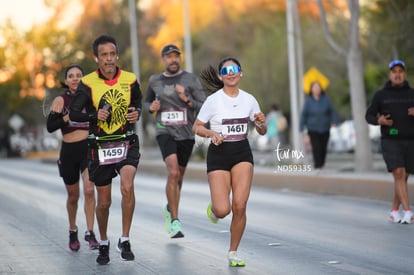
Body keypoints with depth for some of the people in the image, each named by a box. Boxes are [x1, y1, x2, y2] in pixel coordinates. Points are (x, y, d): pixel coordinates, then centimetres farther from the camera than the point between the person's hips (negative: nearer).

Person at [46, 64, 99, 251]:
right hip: (69, 151, 0)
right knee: (73, 196, 12)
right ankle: (72, 231, 34)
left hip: (89, 148, 0)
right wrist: (69, 116, -19)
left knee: (89, 190, -19)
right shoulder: (60, 101, 0)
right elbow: (50, 126, -8)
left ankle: (90, 233, -12)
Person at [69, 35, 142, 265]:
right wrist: (95, 115, -25)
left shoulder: (130, 80, -1)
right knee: (104, 202, 9)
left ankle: (125, 240, -12)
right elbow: (74, 114, -7)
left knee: (127, 187, -26)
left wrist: (137, 112, -6)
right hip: (100, 146, 0)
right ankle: (103, 243, 33)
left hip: (126, 143, 0)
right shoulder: (88, 83, -6)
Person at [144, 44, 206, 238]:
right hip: (165, 131, -1)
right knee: (173, 172, -21)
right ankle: (175, 221, -17)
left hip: (186, 133, 1)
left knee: (179, 177, 14)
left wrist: (187, 100, -19)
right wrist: (151, 107, 1)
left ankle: (169, 208, 42)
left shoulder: (191, 80, 0)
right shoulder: (154, 81, 7)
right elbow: (146, 101, 23)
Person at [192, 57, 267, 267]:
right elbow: (196, 127, 0)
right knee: (223, 210, -13)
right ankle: (213, 209, 27)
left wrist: (261, 123, -9)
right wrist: (211, 133, -19)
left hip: (242, 153, 3)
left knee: (239, 206, -10)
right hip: (218, 154, -2)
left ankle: (233, 253, 8)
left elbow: (261, 132, 13)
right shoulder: (213, 100, -6)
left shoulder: (249, 100, 4)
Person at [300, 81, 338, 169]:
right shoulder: (308, 101, -2)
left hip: (325, 129, 2)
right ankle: (317, 166, -12)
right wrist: (302, 128, -2)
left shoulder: (325, 99, 1)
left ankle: (322, 165, 17)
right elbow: (304, 114, 0)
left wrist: (334, 122, -10)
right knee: (316, 148, -12)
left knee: (323, 148, 4)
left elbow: (332, 111, 3)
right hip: (313, 129, -2)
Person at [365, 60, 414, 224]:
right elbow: (369, 116, 6)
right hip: (390, 141, -3)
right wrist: (379, 120, -17)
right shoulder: (381, 95, 2)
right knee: (399, 174, -18)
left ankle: (394, 212, 23)